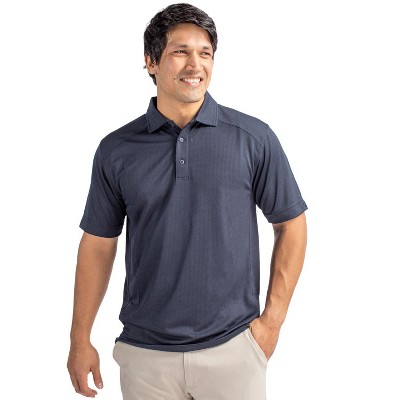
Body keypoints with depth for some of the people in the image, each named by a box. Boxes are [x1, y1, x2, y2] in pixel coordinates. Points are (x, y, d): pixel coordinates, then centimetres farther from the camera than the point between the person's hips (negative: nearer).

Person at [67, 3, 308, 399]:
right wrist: (80, 339, 4)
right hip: (145, 352, 1)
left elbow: (291, 225, 2)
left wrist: (272, 319, -2)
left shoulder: (254, 138, -5)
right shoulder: (116, 150, 0)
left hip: (233, 347, -1)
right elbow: (98, 244, 5)